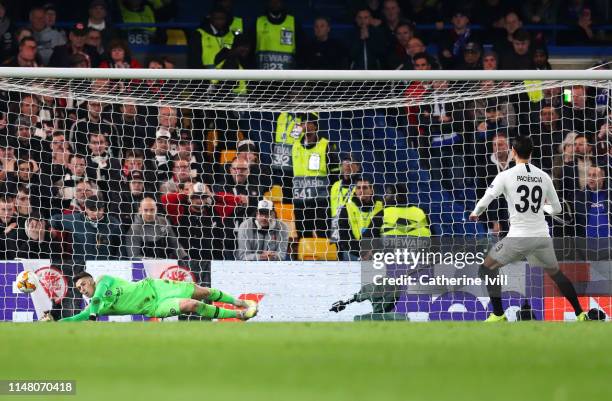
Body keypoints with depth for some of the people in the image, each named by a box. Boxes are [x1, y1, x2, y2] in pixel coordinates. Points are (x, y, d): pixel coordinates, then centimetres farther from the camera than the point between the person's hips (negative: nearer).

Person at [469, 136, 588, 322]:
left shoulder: (506, 175, -6)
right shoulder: (544, 177, 5)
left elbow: (485, 201, -9)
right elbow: (557, 209, 12)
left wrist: (475, 213, 14)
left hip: (519, 237, -4)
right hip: (542, 235, 4)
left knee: (487, 268, 12)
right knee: (556, 273, 23)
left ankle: (498, 315, 5)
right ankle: (581, 314, 21)